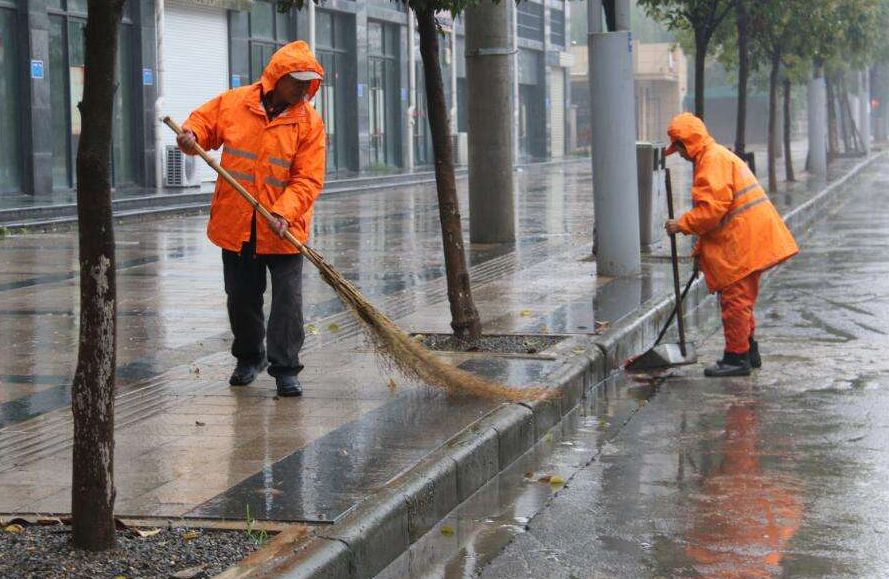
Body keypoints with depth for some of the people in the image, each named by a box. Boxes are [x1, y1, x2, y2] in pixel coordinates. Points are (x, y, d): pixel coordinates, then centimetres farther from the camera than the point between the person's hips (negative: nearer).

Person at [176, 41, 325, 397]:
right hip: (237, 226, 2)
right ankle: (249, 357, 34)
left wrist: (283, 212, -24)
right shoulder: (232, 103, -1)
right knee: (241, 298, 14)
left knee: (288, 301, -5)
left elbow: (308, 180, -11)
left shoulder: (309, 121, -6)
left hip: (283, 229, -2)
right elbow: (203, 122, 13)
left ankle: (285, 368, 4)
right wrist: (191, 136, -12)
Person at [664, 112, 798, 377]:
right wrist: (701, 249, 23)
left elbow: (713, 208, -23)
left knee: (735, 299, -6)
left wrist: (682, 225, -13)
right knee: (741, 299, 19)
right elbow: (712, 209, 25)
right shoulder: (717, 157, 22)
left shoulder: (713, 159, -13)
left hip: (743, 241, -11)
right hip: (747, 239, 11)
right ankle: (748, 352, 27)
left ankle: (737, 358, -1)